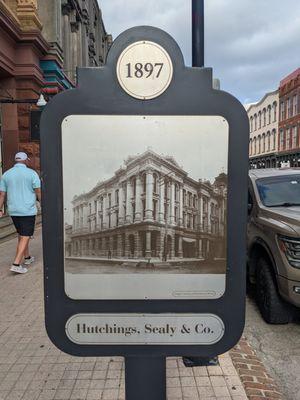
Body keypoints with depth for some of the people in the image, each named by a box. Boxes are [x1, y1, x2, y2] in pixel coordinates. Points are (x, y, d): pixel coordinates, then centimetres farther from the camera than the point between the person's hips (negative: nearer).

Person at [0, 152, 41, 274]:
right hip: (28, 211, -5)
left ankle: (27, 258, 33)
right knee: (25, 238, -1)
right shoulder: (32, 173, -8)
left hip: (13, 211, 5)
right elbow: (39, 192, -9)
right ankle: (16, 264, -9)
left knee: (22, 235, 21)